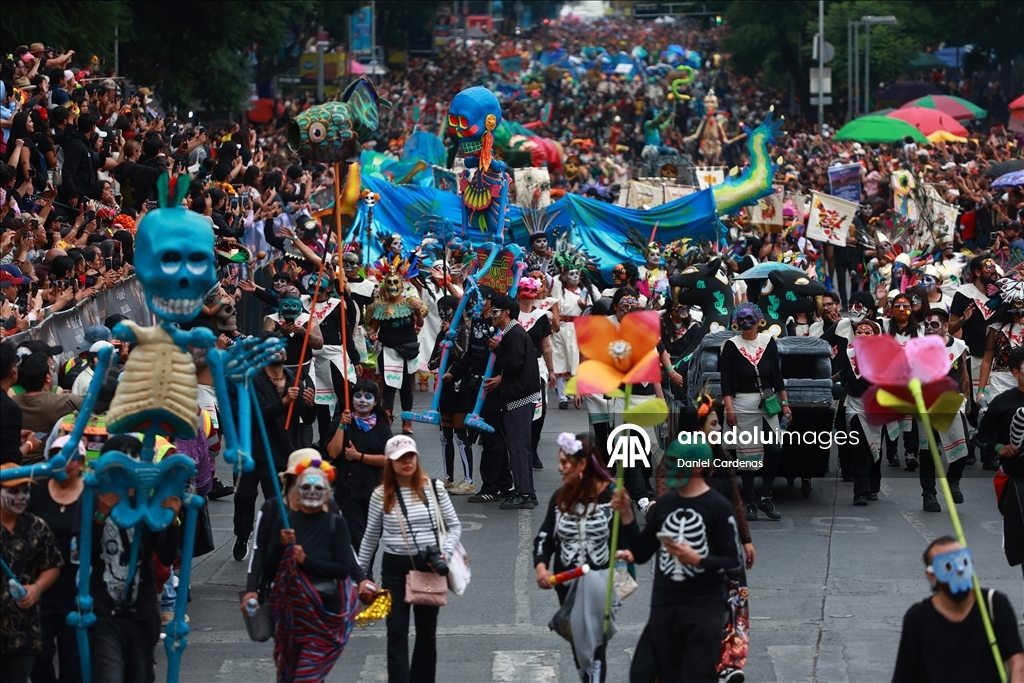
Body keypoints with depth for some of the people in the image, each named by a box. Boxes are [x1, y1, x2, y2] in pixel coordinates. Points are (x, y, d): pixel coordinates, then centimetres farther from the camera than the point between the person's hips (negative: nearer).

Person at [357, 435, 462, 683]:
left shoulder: (434, 488, -3)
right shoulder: (381, 495, -3)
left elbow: (454, 526, 5)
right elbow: (371, 538, 8)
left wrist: (445, 552, -12)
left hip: (429, 568, 1)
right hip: (395, 569, -1)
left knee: (427, 633, 12)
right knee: (397, 634, -2)